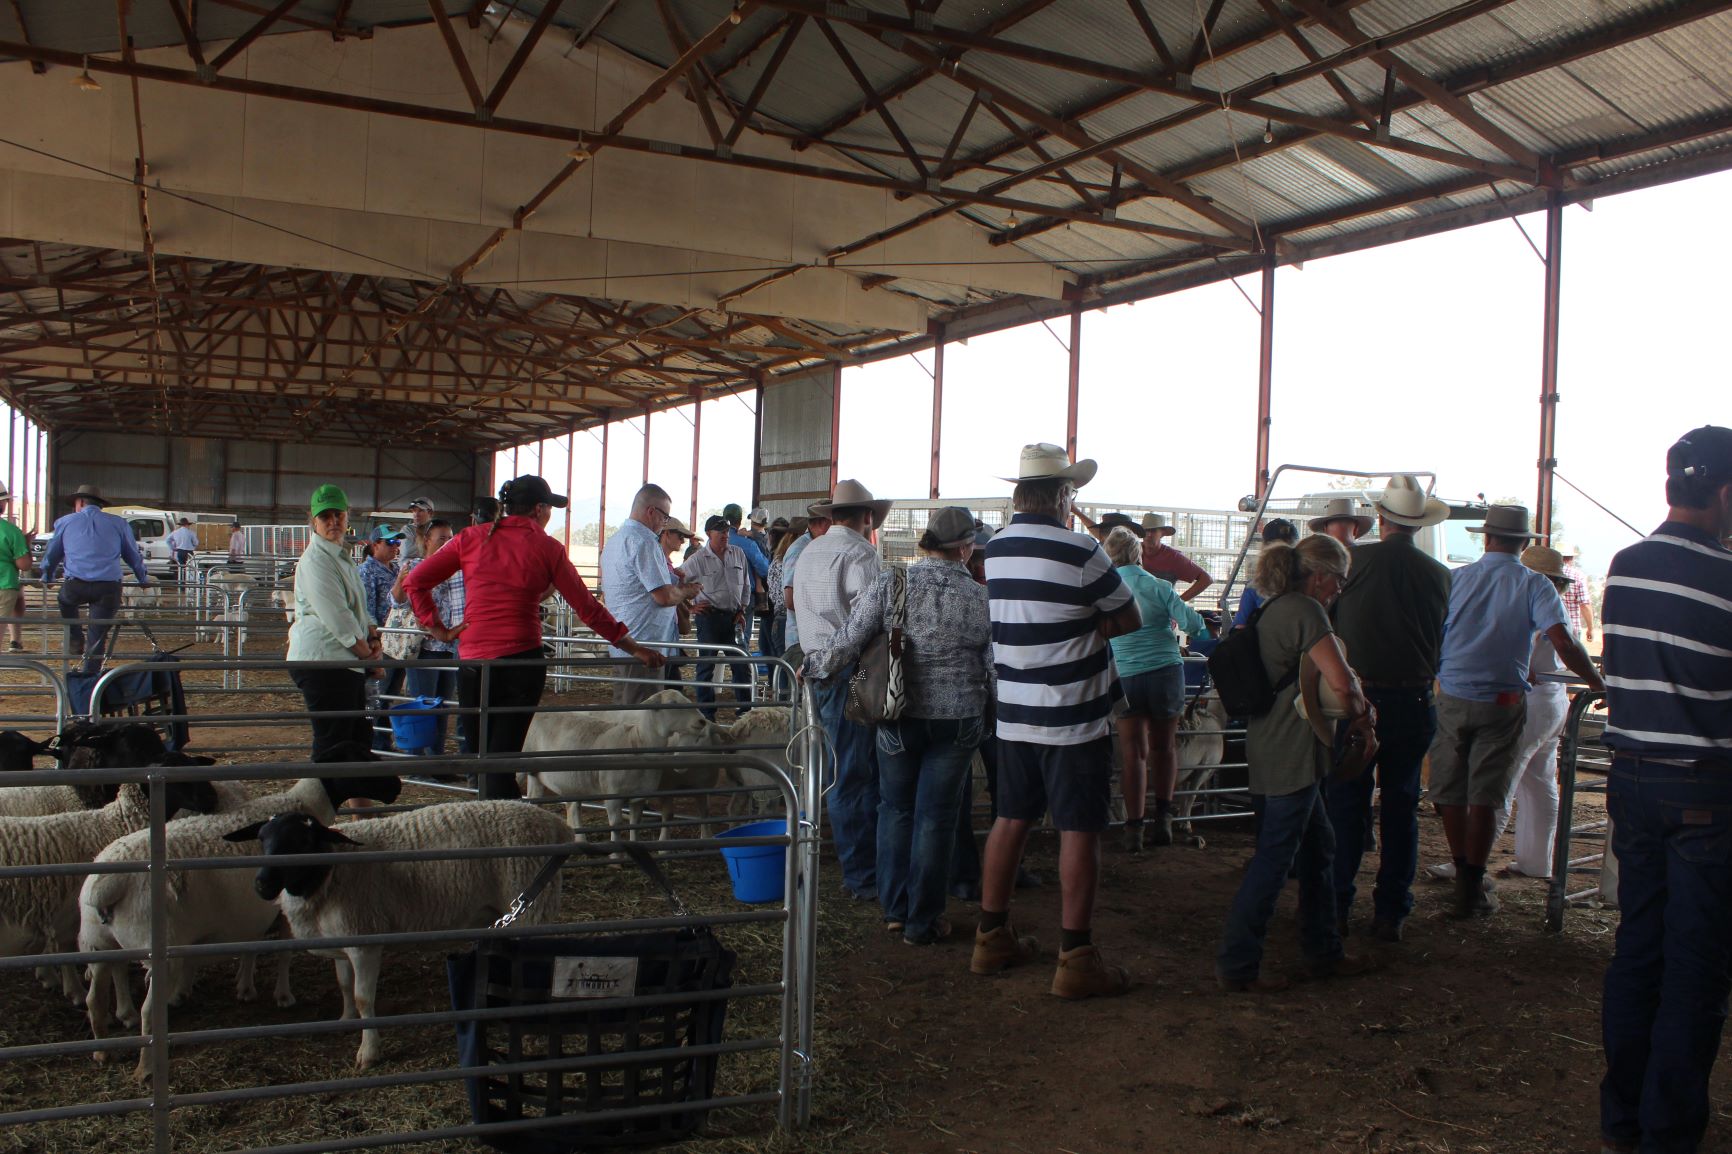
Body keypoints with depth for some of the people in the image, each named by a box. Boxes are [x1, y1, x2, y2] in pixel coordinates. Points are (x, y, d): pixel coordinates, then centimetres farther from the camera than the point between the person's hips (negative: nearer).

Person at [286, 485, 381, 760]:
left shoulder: (342, 557, 19)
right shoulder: (316, 560, -12)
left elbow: (360, 608, 24)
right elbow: (336, 616, -18)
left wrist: (373, 638, 6)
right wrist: (366, 652, -9)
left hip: (347, 662, 10)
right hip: (323, 661, -10)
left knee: (360, 738, 15)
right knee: (332, 744, -7)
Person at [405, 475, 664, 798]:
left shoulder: (472, 537, 6)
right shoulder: (547, 547, 1)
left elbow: (416, 581, 3)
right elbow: (586, 607, 1)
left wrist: (437, 628, 7)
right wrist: (633, 648, 7)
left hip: (475, 662, 2)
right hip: (523, 662, -2)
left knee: (481, 756, 15)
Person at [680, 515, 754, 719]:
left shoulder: (738, 553, 7)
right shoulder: (697, 559, -5)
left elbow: (746, 585, 16)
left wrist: (742, 610, 8)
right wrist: (689, 607, -2)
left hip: (733, 616, 4)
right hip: (709, 616, -4)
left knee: (741, 665, 4)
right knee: (706, 664, 2)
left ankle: (745, 710, 13)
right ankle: (706, 714, 10)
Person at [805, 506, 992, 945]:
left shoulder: (891, 585, -10)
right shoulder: (982, 599, -9)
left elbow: (846, 644, -10)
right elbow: (997, 670, -5)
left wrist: (812, 666, 8)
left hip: (897, 717, 1)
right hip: (956, 722, 0)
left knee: (896, 808, 19)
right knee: (935, 817, 9)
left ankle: (894, 908, 26)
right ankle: (922, 921, 19)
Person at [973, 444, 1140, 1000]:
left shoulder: (996, 550, 4)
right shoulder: (1079, 552, -16)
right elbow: (1130, 619, -5)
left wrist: (1076, 630, 4)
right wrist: (1092, 628, 4)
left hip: (1014, 714, 6)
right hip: (1073, 719, -6)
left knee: (1010, 820, 14)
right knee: (1079, 832, 0)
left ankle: (992, 938, 23)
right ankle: (1076, 959, 4)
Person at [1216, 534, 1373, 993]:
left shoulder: (1274, 610, 15)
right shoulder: (1305, 611, -15)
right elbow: (1341, 682, -23)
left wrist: (1350, 701, 7)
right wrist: (1360, 712, -3)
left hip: (1272, 752, 10)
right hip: (1291, 756, -10)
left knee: (1317, 847, 19)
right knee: (1275, 858, -3)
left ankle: (1323, 951, 30)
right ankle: (1237, 966, 4)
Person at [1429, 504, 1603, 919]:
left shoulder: (1454, 579, 2)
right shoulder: (1534, 586, -5)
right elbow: (1563, 643, -15)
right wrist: (1601, 685, -6)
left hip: (1451, 698, 2)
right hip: (1502, 702, -1)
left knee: (1450, 793, 13)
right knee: (1484, 798, 4)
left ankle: (1463, 875, 25)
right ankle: (1473, 890, 7)